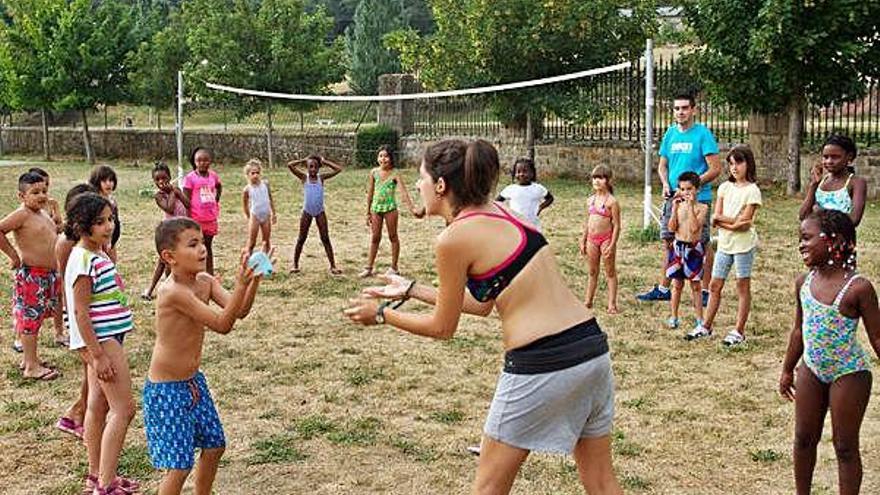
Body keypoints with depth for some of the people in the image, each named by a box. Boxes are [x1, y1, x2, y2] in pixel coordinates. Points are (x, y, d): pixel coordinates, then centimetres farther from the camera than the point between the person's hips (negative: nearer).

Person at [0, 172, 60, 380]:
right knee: (30, 318, -1)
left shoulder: (43, 213, 10)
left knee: (34, 318, 18)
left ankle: (29, 358, 30)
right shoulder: (22, 214, -16)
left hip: (48, 275, 9)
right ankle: (31, 367, 4)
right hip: (30, 275, -9)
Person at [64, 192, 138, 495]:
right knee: (123, 409, -9)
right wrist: (99, 355, -23)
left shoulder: (97, 254, 10)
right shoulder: (83, 260, -19)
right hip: (100, 341, -10)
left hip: (107, 339, 10)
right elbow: (80, 312, -21)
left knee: (98, 406, 16)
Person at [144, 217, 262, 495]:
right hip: (166, 389, -9)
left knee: (214, 446, 18)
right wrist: (241, 283, -34)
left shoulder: (205, 282, -1)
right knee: (179, 466, -6)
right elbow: (222, 324, -27)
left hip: (193, 381, 9)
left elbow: (239, 311, -8)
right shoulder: (172, 292, -26)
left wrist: (253, 280, -21)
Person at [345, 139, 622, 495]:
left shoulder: (454, 238, -10)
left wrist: (382, 314, 16)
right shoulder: (500, 214, 13)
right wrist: (411, 290, 28)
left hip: (541, 366, -8)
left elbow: (442, 327, 1)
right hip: (593, 347, 8)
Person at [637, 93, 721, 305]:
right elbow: (662, 165, 17)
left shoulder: (703, 134, -9)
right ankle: (663, 289, 20)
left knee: (702, 244, 2)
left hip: (698, 198, -6)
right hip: (673, 198, 6)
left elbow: (715, 169, -12)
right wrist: (666, 184, -2)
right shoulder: (670, 133, 9)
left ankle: (707, 290, 12)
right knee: (668, 242, 11)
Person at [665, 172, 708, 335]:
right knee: (677, 284, 9)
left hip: (694, 248, -3)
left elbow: (695, 228, -20)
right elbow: (671, 228, -5)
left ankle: (700, 320, 13)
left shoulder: (701, 207, -6)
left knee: (695, 285, 5)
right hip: (678, 247, 3)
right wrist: (675, 207, -12)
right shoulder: (678, 205, 4)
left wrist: (691, 205, -21)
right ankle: (673, 317, 18)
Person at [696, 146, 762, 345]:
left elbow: (745, 222, -14)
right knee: (715, 286, 10)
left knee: (743, 287, 3)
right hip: (724, 243, 5)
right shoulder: (725, 187, 7)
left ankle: (739, 331, 8)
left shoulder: (752, 190, -7)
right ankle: (706, 326, 19)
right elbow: (715, 220, 0)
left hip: (744, 244, -5)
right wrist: (733, 223, -15)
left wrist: (720, 218, -11)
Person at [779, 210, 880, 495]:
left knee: (845, 447, 6)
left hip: (849, 374, -6)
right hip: (812, 370, 6)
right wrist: (788, 370, 17)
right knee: (804, 439, 16)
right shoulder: (804, 282, -2)